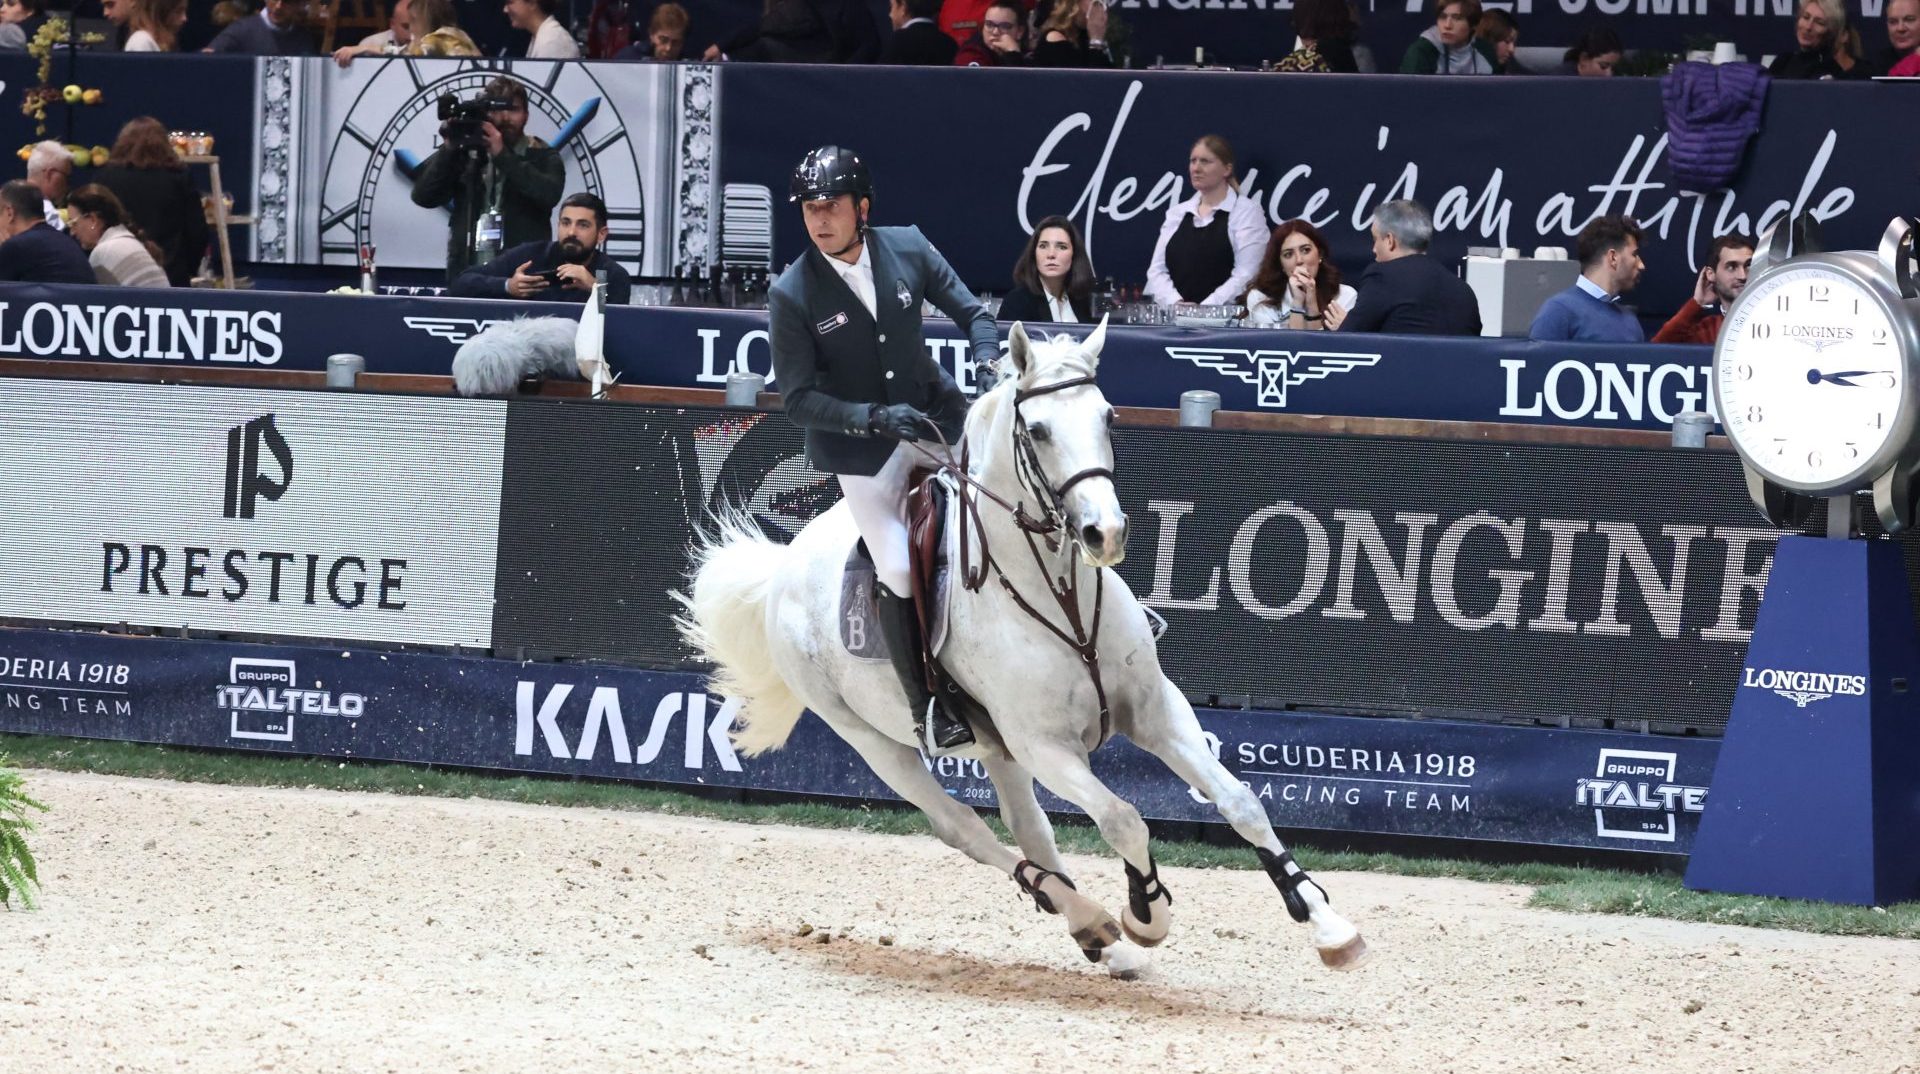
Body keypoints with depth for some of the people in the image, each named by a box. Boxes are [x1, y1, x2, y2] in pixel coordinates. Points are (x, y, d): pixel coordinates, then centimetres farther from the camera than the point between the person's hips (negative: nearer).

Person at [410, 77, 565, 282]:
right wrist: (450, 148, -5)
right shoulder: (466, 155, 11)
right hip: (467, 269, 2)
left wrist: (502, 155, -13)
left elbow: (549, 194, -12)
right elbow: (423, 196, 4)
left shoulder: (543, 157, 8)